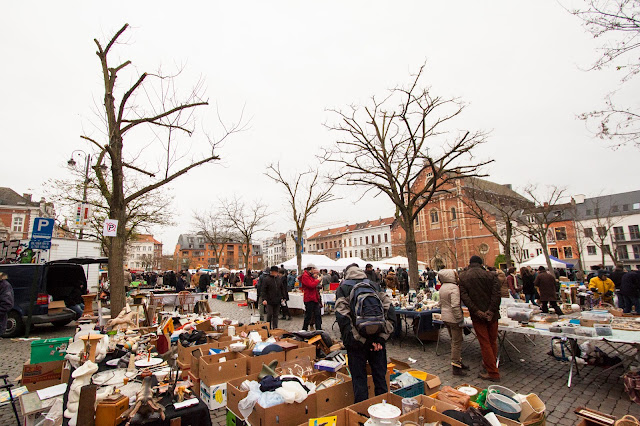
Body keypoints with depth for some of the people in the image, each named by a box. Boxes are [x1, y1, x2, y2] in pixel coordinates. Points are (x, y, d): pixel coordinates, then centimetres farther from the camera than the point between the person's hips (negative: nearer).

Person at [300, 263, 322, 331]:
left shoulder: (311, 275, 17)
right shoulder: (305, 276, -13)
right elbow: (311, 285, -23)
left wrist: (315, 277, 6)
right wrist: (318, 279, -12)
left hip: (315, 298, 9)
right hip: (309, 299, -9)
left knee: (318, 315, 8)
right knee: (308, 316, 2)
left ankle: (319, 330, 13)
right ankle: (304, 330, 16)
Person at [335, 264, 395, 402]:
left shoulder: (343, 288, 0)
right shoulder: (375, 286, 9)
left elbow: (343, 318, -13)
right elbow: (390, 312, -1)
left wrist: (362, 341, -11)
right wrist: (382, 338, -4)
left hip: (357, 343, -3)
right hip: (377, 338, 3)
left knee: (359, 379, 10)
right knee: (380, 376, 18)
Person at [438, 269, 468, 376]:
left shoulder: (442, 288, 8)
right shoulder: (454, 288, -20)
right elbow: (455, 306, -25)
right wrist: (460, 320, -20)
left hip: (445, 318, 9)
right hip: (453, 319, -9)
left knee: (454, 340, 21)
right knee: (457, 342, 2)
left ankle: (458, 362, 33)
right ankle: (456, 367, 9)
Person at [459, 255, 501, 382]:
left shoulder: (463, 277, -3)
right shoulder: (491, 275, -1)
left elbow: (464, 296, -13)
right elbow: (496, 294, -12)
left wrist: (476, 311, -14)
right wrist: (491, 311, -15)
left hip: (477, 315, -2)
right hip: (492, 314, 2)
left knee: (485, 343, 5)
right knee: (493, 341, 18)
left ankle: (493, 373, 10)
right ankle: (491, 363, 31)